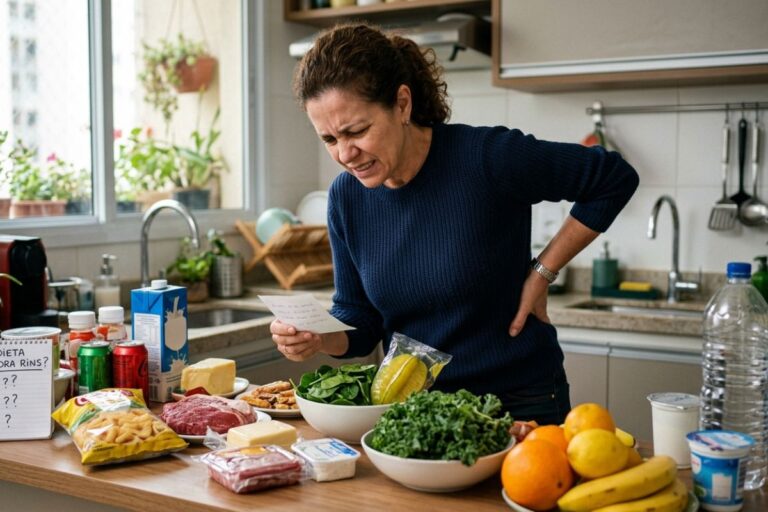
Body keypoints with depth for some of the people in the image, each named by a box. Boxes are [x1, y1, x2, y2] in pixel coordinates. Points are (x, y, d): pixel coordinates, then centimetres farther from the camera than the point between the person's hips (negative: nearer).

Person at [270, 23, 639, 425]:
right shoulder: (346, 198, -6)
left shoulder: (487, 158, -22)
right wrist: (318, 339, -18)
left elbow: (615, 179, -11)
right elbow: (359, 320, 3)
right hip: (411, 407, 4)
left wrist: (542, 273, -13)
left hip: (520, 404, -4)